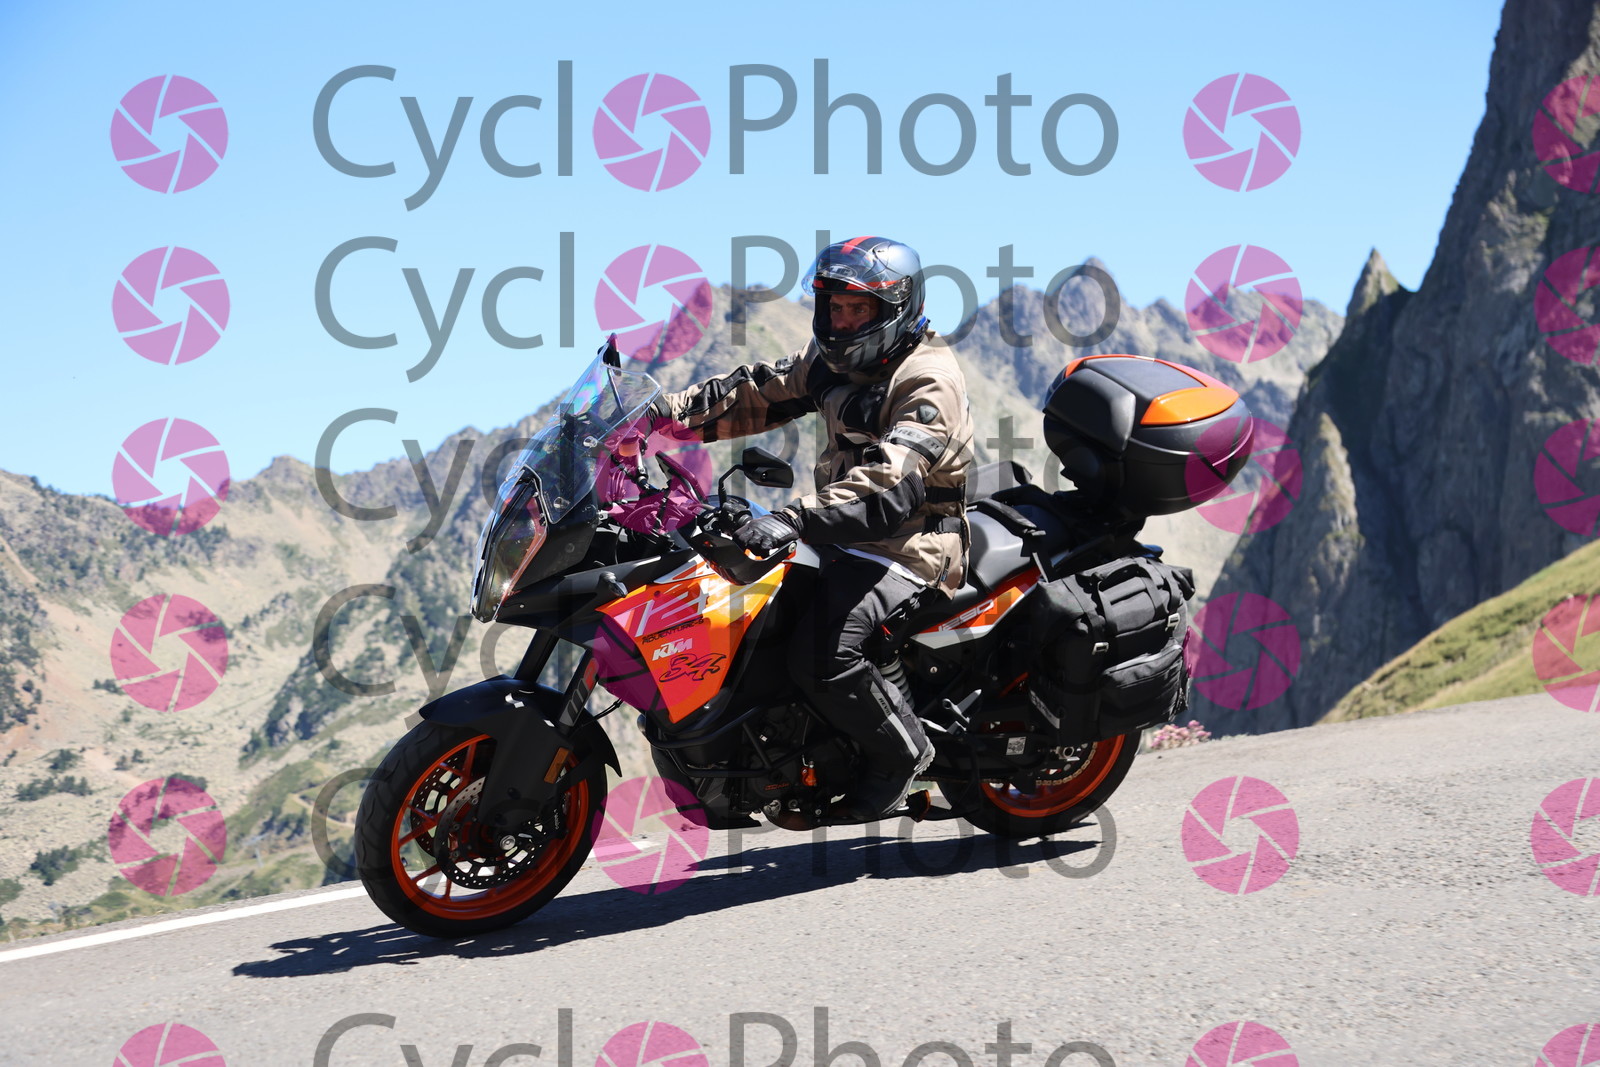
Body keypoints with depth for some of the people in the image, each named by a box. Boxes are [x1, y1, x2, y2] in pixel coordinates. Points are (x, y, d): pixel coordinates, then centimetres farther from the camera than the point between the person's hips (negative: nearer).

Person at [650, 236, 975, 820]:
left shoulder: (929, 382, -18)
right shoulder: (834, 359, 11)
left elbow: (891, 485, -32)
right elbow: (757, 393, 12)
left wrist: (796, 519, -44)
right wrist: (664, 411, -3)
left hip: (911, 544, -10)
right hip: (847, 534, 10)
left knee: (824, 655, -28)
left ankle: (901, 751, -5)